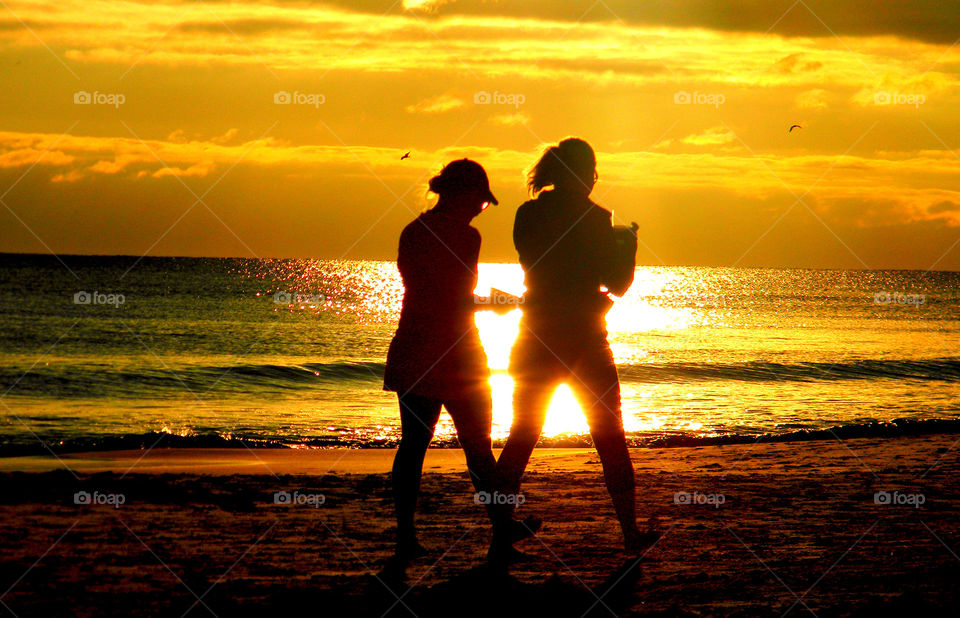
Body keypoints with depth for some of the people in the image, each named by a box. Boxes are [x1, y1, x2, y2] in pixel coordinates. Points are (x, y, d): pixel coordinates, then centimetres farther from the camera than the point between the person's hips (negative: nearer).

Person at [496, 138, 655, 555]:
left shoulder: (527, 215, 3)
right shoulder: (593, 219, -10)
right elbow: (617, 283, -5)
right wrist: (628, 246, 12)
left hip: (536, 340, 4)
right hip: (584, 341, -4)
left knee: (521, 438, 11)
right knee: (610, 439, 7)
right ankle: (631, 534, 10)